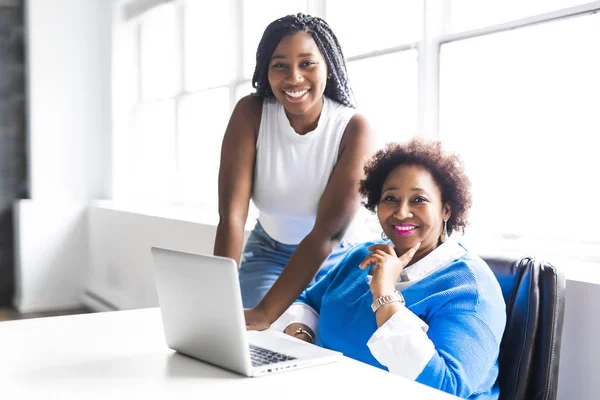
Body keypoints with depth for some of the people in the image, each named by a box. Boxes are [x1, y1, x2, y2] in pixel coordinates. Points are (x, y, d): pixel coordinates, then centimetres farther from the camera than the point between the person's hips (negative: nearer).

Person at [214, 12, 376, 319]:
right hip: (268, 252, 1)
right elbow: (231, 216, -27)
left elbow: (329, 231, -30)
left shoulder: (354, 129, -24)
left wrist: (265, 313, -40)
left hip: (334, 258, 0)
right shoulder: (250, 113, -20)